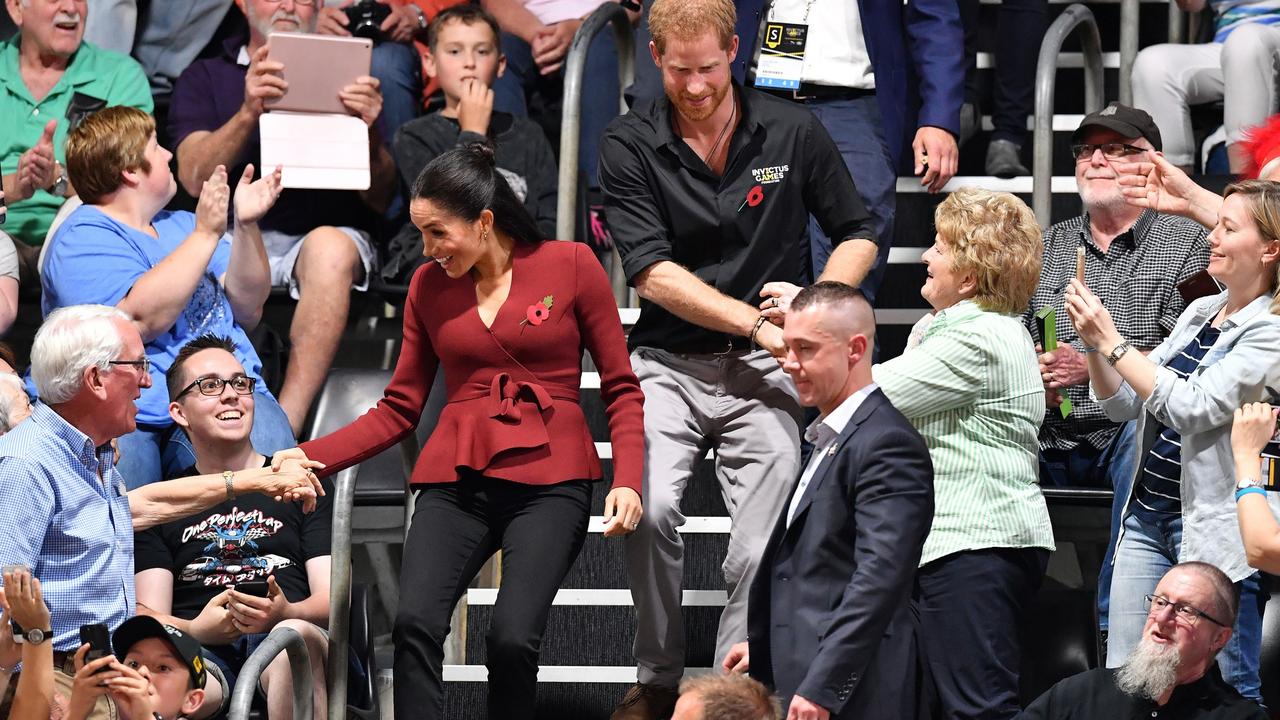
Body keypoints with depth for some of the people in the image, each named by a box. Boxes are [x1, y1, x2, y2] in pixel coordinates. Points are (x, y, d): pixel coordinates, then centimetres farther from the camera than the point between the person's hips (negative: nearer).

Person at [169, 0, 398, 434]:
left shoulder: (341, 77, 17)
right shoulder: (205, 78, 17)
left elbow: (380, 199, 9)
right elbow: (195, 179, -1)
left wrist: (368, 133, -12)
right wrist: (248, 112, -16)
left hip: (326, 231, 0)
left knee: (329, 248, -36)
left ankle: (286, 426, -42)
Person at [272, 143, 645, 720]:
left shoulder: (570, 266, 2)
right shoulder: (429, 286, 11)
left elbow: (621, 388, 5)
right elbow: (399, 409, 14)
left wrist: (627, 479, -9)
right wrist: (310, 457, 2)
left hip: (548, 481, -3)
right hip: (456, 480, 3)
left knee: (513, 638, -23)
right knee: (415, 624, -22)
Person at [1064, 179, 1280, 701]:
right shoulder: (1199, 313, 12)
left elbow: (1193, 407, -21)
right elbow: (1124, 405, 15)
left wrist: (1112, 342, -18)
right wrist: (1094, 341, -3)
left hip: (1213, 530, -8)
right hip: (1147, 516, 8)